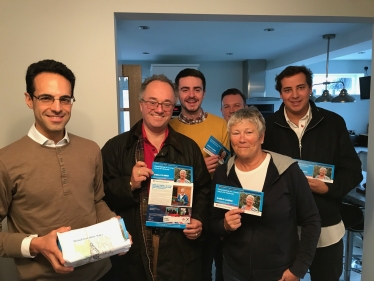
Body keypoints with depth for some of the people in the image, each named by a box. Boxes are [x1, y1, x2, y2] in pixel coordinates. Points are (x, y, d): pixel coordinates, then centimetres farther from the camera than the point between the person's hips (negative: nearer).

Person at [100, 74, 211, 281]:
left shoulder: (189, 147, 4)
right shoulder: (116, 147, -2)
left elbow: (203, 191, 8)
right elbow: (100, 195, -4)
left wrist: (199, 220, -7)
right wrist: (129, 184, -19)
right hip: (129, 250, -1)